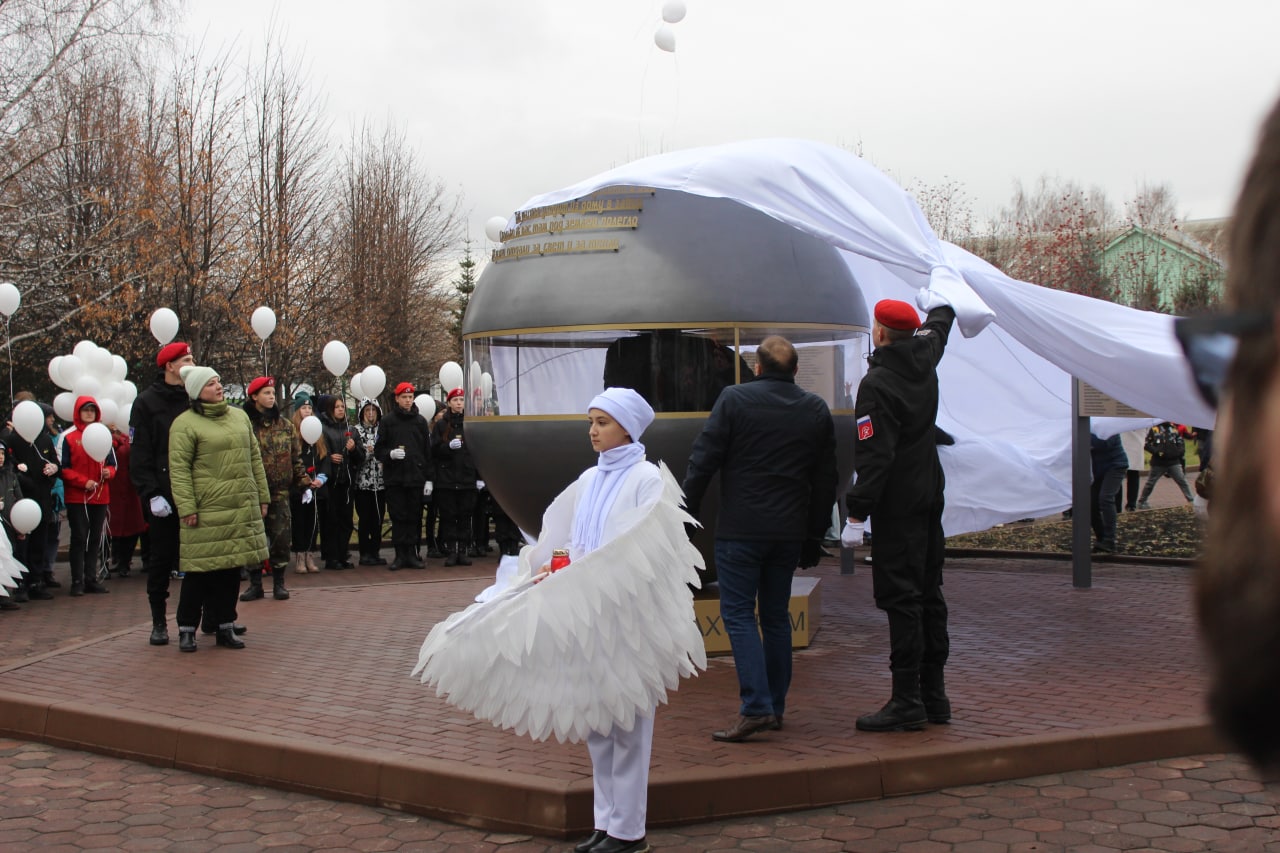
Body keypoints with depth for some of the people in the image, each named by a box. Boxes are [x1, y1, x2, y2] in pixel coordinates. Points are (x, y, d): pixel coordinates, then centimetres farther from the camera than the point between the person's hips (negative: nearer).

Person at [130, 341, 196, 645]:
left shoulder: (195, 399, 10)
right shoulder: (147, 402, -2)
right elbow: (139, 455, -6)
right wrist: (152, 494, -15)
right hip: (163, 498, -3)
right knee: (161, 559, 4)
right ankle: (159, 623, 12)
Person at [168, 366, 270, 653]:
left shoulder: (239, 416, 14)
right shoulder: (185, 424, -6)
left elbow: (254, 458, 17)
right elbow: (178, 469, -9)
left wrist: (262, 496, 14)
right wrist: (186, 507, -15)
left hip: (242, 509, 6)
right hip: (206, 511, -5)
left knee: (232, 568, 9)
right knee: (200, 570, -1)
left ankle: (225, 626, 18)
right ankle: (187, 629, 11)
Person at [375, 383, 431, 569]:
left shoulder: (420, 421, 10)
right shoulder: (388, 421, 4)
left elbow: (428, 451, 9)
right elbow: (378, 450, 4)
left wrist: (428, 478, 4)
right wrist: (390, 454, -17)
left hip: (416, 477, 2)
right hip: (395, 477, -1)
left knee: (414, 517, 3)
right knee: (398, 517, 0)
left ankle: (412, 554, 9)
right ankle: (400, 555, 6)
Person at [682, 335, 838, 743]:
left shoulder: (733, 399, -5)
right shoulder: (816, 410, 10)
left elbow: (703, 462, -8)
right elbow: (825, 481, 14)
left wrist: (684, 516, -1)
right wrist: (814, 537, 20)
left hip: (740, 530, -5)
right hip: (789, 532, 5)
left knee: (739, 614, -3)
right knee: (776, 617, 13)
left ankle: (756, 707, -13)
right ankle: (775, 708, 17)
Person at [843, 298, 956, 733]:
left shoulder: (876, 384, -17)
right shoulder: (925, 359, 7)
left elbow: (874, 456, -22)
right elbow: (938, 326, 33)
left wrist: (856, 513, -20)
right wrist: (942, 304, 54)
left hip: (897, 505, -9)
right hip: (930, 496, 9)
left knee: (900, 597, -8)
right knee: (928, 593, 12)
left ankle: (907, 702, -8)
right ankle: (933, 695, 18)